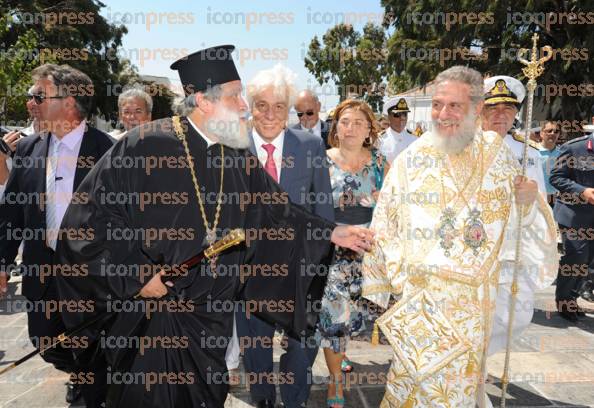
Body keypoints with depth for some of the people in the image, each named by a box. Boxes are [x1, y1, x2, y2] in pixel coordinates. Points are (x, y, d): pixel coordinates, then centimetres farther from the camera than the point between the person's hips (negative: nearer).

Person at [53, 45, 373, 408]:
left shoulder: (239, 159, 2)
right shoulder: (145, 145, -14)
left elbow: (278, 214, 6)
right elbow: (91, 218, -13)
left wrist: (331, 233, -3)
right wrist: (134, 275, -16)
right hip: (145, 316, -4)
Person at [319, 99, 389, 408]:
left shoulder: (380, 162, 1)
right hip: (331, 249, -2)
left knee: (359, 307, 15)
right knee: (334, 310, 0)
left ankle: (338, 350, 48)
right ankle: (335, 380, 22)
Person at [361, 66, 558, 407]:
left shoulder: (498, 154, -2)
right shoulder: (411, 159, -9)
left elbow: (514, 224, 7)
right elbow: (385, 229, -3)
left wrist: (528, 203, -15)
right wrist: (379, 288, 1)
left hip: (477, 297, 3)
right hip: (422, 293, -3)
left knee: (462, 378, 20)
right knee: (422, 377, 7)